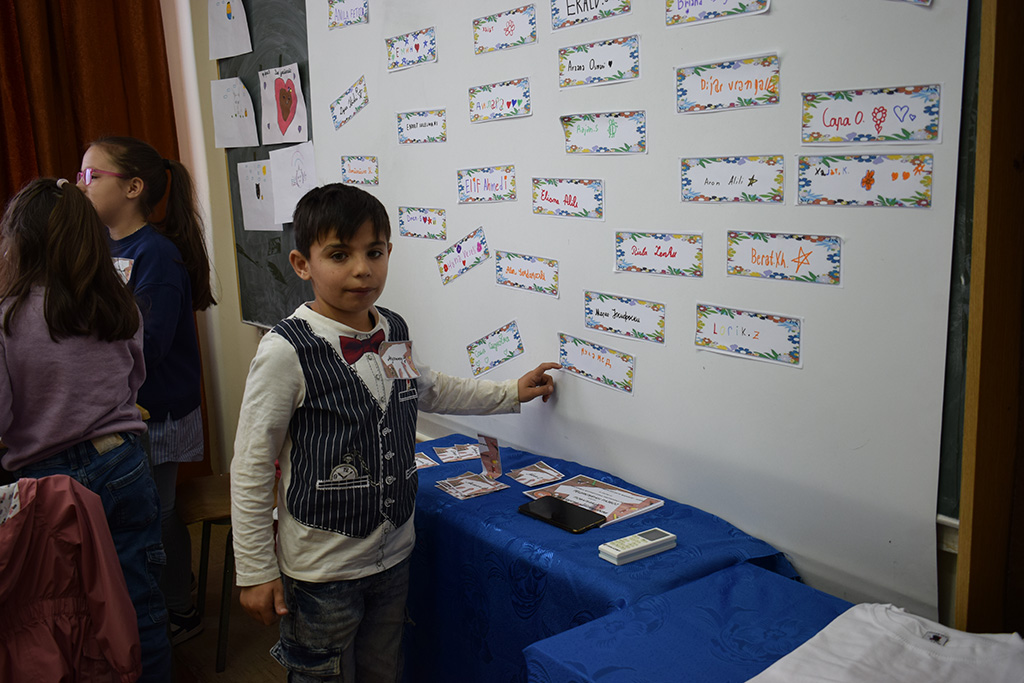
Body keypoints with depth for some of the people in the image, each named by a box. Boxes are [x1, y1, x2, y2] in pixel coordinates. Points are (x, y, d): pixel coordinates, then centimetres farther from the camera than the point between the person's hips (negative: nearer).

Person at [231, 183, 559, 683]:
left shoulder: (394, 331, 0)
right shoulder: (286, 350, -19)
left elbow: (427, 389, 22)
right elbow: (251, 468, -13)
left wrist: (512, 393, 24)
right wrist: (256, 572, -10)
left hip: (393, 554, 6)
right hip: (321, 570, -6)